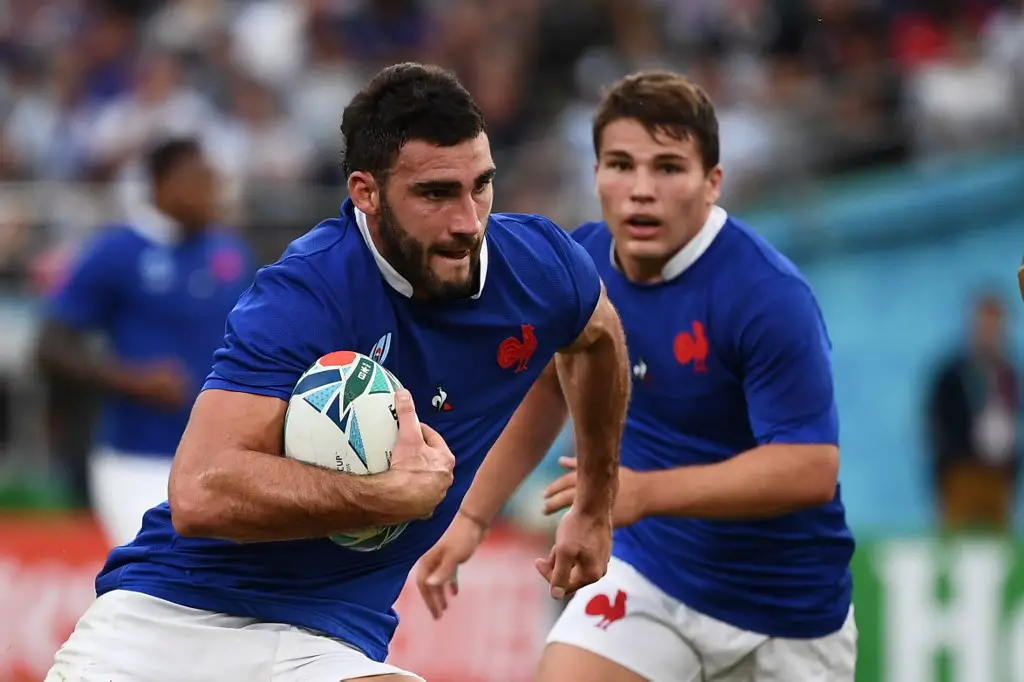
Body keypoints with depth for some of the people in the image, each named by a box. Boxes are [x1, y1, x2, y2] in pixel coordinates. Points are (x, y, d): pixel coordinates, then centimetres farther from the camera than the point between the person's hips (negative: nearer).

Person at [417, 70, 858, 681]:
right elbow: (546, 386, 14)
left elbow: (811, 468, -30)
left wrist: (646, 492, -37)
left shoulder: (770, 297, -26)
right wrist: (472, 515, 13)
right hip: (649, 571, 4)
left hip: (787, 608, -4)